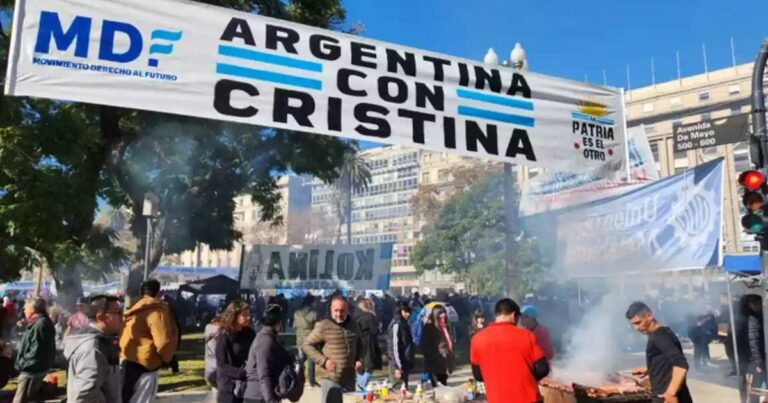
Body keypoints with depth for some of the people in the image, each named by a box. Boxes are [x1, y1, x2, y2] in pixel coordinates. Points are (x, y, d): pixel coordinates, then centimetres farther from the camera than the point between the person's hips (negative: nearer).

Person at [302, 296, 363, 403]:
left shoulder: (353, 326, 6)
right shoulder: (323, 327, -12)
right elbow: (307, 345, -7)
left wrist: (358, 359, 3)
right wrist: (323, 360, -16)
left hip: (350, 379, 5)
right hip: (331, 379, -5)